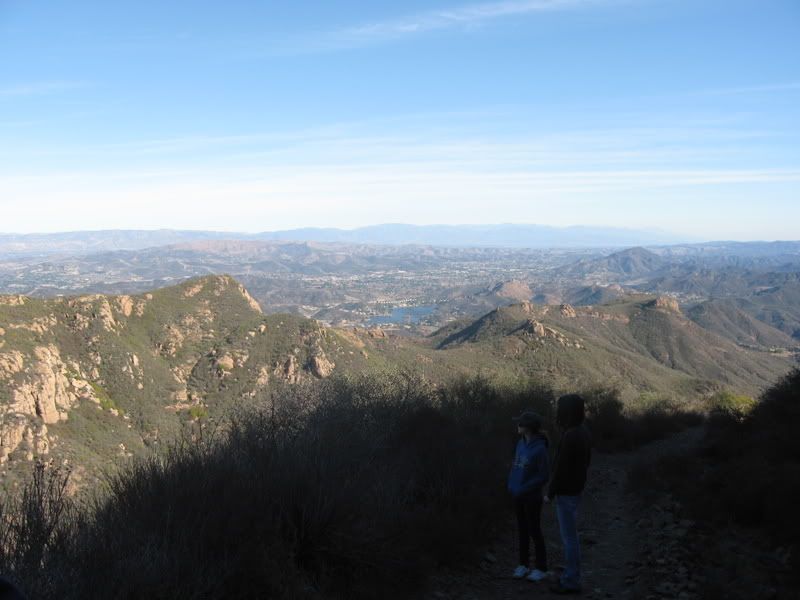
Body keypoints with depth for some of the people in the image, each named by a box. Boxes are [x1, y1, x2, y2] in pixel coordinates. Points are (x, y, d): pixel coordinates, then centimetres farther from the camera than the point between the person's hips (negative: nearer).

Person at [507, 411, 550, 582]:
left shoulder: (540, 449, -20)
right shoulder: (521, 443, 2)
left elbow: (544, 476, -17)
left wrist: (524, 489, -19)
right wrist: (511, 484, 0)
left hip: (533, 496, -7)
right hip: (518, 495, 7)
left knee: (534, 531, 3)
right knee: (522, 529, 13)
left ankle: (541, 568, 16)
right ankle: (524, 565, 25)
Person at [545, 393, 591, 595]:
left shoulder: (570, 436, -24)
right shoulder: (583, 432, 7)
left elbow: (561, 468, -22)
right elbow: (586, 461, 16)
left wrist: (550, 493, -14)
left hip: (566, 493, -10)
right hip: (575, 489, 10)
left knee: (569, 537, 0)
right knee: (569, 535, 17)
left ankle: (571, 581, 8)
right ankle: (571, 576, 26)